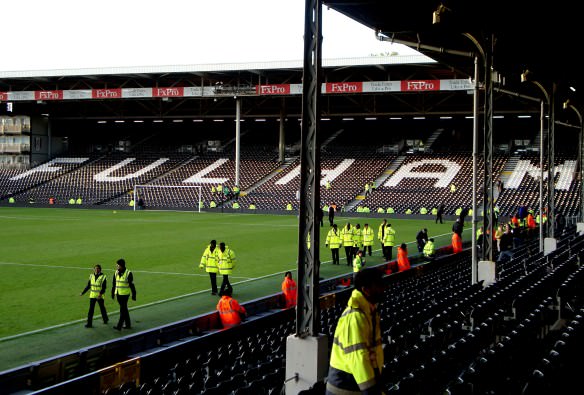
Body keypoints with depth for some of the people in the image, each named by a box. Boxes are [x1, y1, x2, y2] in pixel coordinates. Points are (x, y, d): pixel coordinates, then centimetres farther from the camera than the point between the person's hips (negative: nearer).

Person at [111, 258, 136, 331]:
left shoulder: (128, 273, -11)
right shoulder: (116, 273, 6)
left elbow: (132, 285, -9)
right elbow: (114, 284, 15)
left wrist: (134, 295, -10)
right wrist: (113, 293, 17)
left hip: (125, 294, -6)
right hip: (118, 294, 6)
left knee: (122, 310, -8)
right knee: (124, 309, 13)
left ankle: (119, 326, -10)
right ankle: (128, 324, 21)